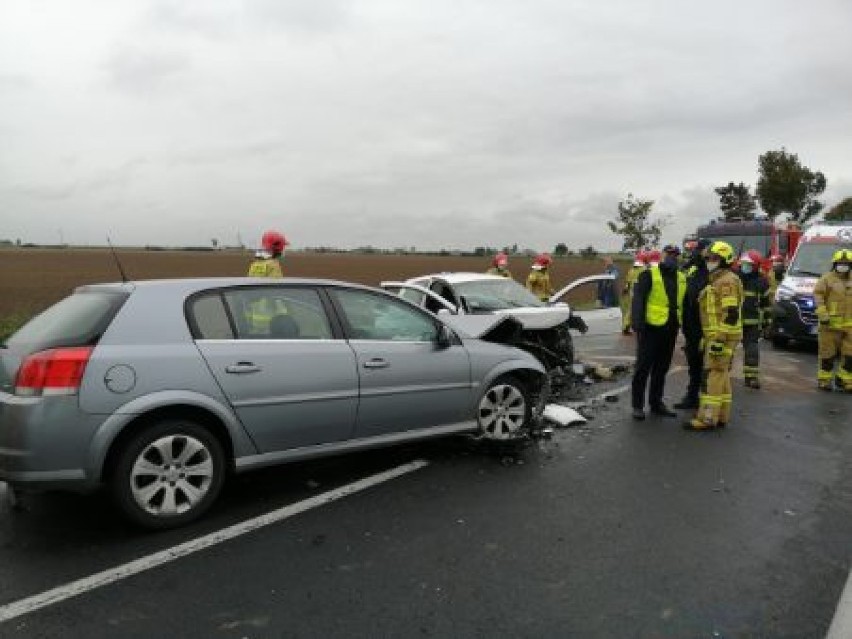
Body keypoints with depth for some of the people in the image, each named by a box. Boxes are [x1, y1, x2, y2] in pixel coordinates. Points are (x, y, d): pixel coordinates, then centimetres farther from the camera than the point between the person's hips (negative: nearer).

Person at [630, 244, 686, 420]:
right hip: (651, 327, -6)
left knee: (662, 368, 14)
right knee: (643, 366, -1)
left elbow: (685, 303, 21)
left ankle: (656, 402, 24)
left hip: (670, 329, 6)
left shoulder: (681, 278, 14)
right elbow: (638, 299, -12)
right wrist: (638, 322, -20)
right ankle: (637, 405, 6)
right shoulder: (649, 275, -5)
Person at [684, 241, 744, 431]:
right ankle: (721, 416, 18)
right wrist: (710, 337, 24)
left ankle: (707, 418, -11)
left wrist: (719, 339, -25)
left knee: (712, 375, -11)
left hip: (721, 336, -11)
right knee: (721, 375, 12)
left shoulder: (726, 281, -13)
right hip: (716, 335, 11)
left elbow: (731, 313, -21)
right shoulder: (718, 280, 20)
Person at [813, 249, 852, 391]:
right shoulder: (827, 279, -2)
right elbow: (817, 295, -10)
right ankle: (824, 380, 13)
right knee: (828, 354, 3)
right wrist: (822, 314, -19)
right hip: (830, 324, -4)